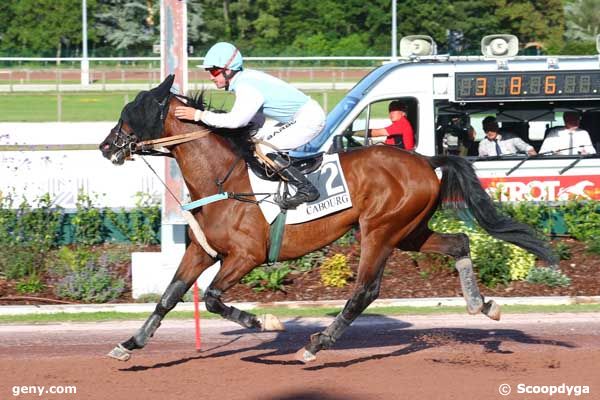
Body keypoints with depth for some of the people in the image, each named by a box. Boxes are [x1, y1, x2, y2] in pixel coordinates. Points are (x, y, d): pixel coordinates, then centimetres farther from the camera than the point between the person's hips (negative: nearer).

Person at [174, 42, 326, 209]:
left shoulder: (247, 87, -22)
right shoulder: (245, 78, 7)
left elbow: (237, 120, -33)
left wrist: (199, 115, -29)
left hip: (309, 119, -10)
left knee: (264, 149, -17)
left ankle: (306, 189, -15)